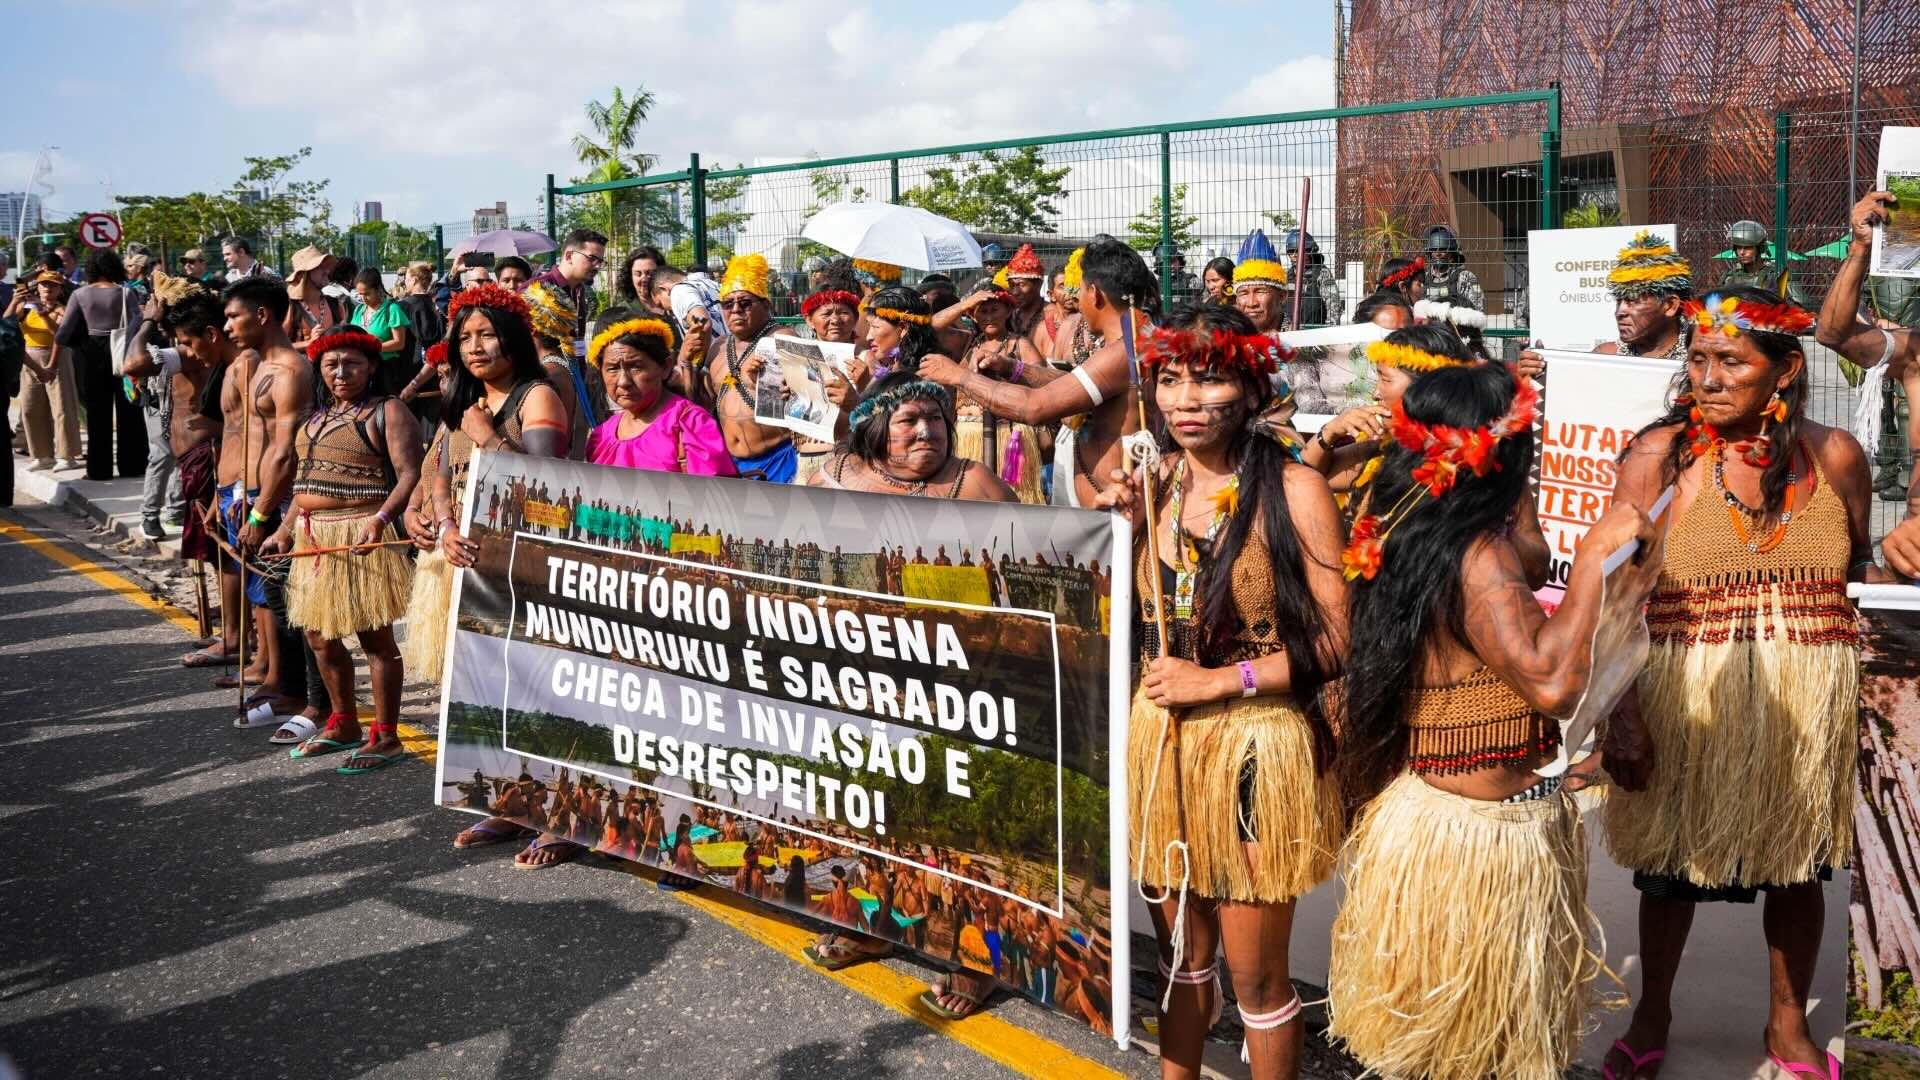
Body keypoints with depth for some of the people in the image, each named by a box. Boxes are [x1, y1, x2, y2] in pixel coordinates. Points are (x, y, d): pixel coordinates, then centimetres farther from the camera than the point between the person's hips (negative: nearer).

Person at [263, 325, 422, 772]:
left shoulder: (387, 412, -6)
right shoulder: (317, 416, 19)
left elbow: (409, 475, -16)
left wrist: (379, 520, -29)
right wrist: (284, 531, 20)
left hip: (361, 538, -8)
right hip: (313, 538, 9)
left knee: (374, 637, -4)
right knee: (319, 637, 14)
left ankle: (386, 738, 4)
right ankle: (343, 724, 30)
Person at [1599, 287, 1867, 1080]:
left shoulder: (1833, 456, -2)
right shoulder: (1657, 456, -9)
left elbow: (1862, 572, 13)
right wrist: (1624, 704, -17)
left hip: (1808, 701, 2)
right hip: (1687, 694, -2)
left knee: (1798, 864, 16)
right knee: (1671, 862, 12)